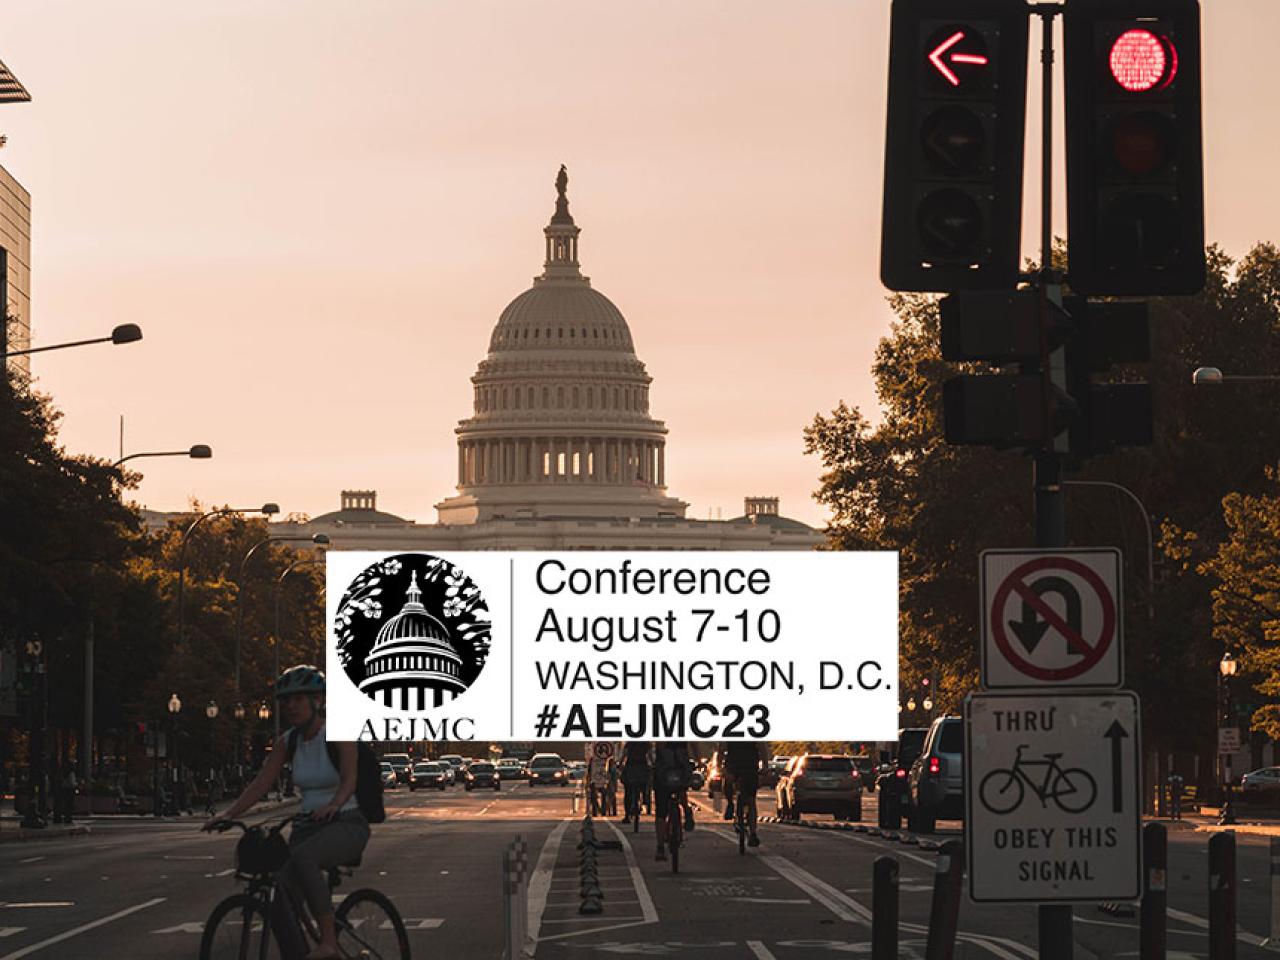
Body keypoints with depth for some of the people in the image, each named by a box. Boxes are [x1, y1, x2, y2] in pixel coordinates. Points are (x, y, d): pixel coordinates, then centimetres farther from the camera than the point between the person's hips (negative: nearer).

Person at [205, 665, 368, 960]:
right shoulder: (288, 742, 7)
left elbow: (349, 778, -24)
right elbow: (260, 784, 1)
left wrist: (333, 805, -45)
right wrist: (227, 814, -14)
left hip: (347, 825, -6)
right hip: (309, 826, 6)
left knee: (302, 857, -37)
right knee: (284, 902, -14)